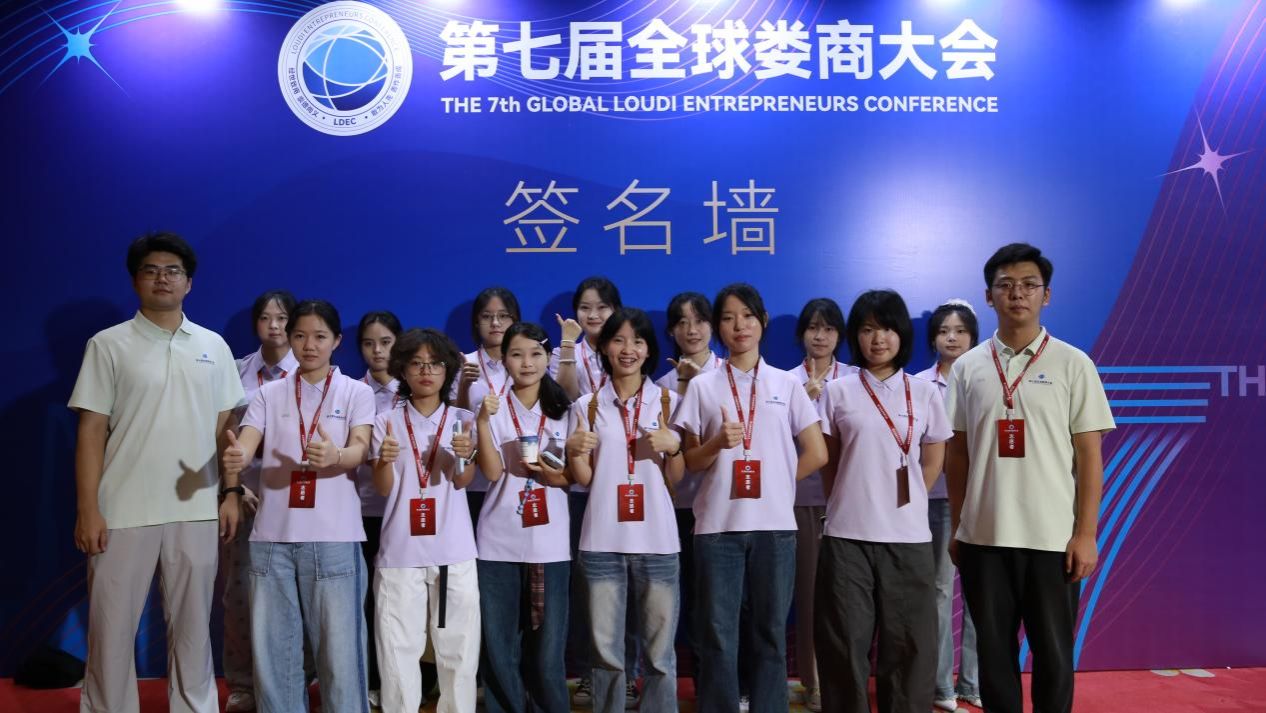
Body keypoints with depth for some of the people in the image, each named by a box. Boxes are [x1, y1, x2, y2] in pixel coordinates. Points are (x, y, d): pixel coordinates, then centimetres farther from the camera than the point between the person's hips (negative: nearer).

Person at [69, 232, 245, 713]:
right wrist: (88, 509, -8)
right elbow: (91, 431, -2)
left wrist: (231, 492, 3)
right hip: (124, 511, -2)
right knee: (112, 627, 5)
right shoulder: (108, 345, 0)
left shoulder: (213, 346, 8)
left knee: (193, 624, 10)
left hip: (196, 510, 2)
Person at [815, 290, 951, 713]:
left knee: (909, 643, 6)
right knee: (845, 642, 3)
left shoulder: (924, 393, 6)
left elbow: (932, 463, 11)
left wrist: (903, 505, 8)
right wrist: (850, 506, 6)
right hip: (847, 536, -1)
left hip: (908, 536, 1)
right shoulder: (837, 393, 3)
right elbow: (827, 463, 7)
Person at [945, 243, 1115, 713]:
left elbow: (1089, 456, -2)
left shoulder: (1073, 364, -1)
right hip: (983, 536, 2)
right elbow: (958, 453, 9)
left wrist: (1086, 534, -7)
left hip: (1053, 538, -2)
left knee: (1053, 652, 8)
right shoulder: (967, 367, 5)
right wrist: (956, 528, 7)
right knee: (993, 651, 11)